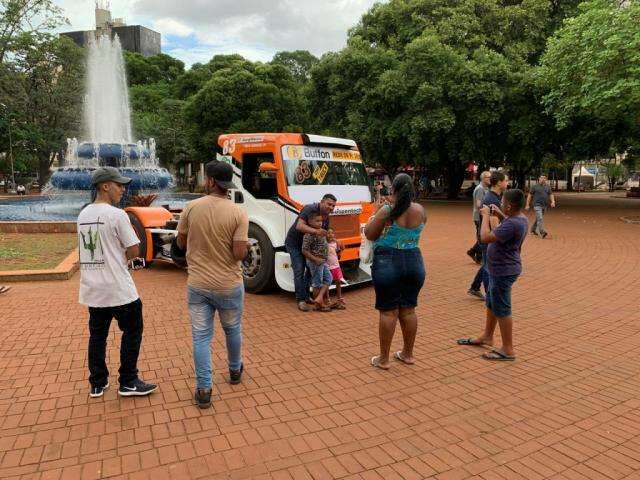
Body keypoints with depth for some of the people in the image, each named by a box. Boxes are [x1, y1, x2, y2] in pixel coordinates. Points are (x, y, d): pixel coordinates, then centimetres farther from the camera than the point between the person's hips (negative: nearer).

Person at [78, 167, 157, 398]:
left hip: (91, 288, 7)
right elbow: (133, 252, -14)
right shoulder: (117, 215, -15)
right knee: (132, 331, 8)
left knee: (97, 334, 16)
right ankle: (128, 382, 14)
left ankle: (97, 384, 25)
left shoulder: (83, 215, 8)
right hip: (118, 288, -7)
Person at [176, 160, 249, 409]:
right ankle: (235, 371, 42)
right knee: (232, 330, 22)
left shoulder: (191, 208, -7)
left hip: (198, 285, 1)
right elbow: (239, 254, -17)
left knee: (201, 336, 9)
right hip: (229, 285, 0)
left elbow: (181, 243, 4)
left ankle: (204, 389, 13)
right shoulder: (238, 213, -14)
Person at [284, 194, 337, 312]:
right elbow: (299, 226, -39)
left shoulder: (326, 217, -1)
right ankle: (300, 300, -5)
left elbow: (325, 235, 6)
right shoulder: (310, 209, -26)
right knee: (299, 271, -11)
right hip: (294, 243, -8)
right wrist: (315, 231, -53)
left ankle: (306, 296, 25)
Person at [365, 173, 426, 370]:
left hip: (388, 264, -5)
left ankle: (384, 359, 11)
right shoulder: (421, 210, 2)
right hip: (414, 262, 5)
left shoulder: (387, 210, -13)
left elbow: (369, 234, -5)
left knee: (388, 311, 2)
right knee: (408, 310, 14)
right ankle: (407, 354, 27)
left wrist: (376, 214, 9)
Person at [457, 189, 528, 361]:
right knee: (491, 304, 23)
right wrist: (498, 215, 11)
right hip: (500, 269, 11)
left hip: (503, 272, -11)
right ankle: (487, 337, 40)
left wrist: (486, 216, -17)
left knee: (502, 310, 0)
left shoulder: (512, 224, -29)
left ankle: (508, 350, 11)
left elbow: (485, 237, -30)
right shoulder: (520, 218, 4)